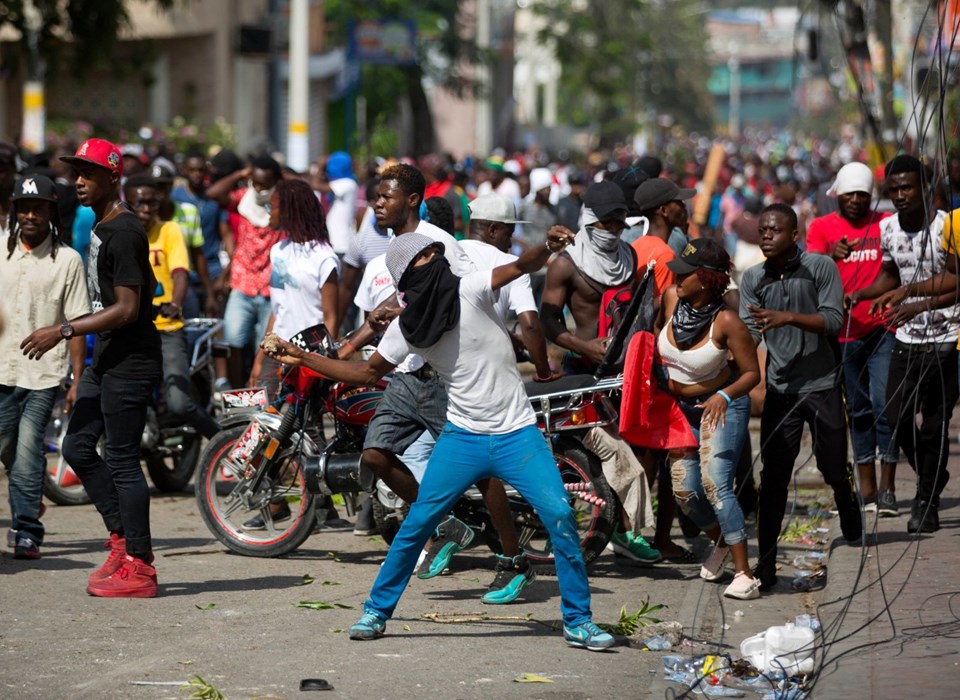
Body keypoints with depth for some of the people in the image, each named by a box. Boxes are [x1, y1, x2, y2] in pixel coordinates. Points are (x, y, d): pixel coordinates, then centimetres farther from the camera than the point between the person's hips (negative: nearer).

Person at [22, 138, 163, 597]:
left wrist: (64, 331, -22)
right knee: (77, 448, 12)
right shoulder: (99, 227, 14)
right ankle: (124, 540, 18)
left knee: (121, 459, -6)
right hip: (106, 361, 10)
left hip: (129, 364, -10)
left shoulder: (123, 233, -17)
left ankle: (138, 566, 0)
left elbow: (126, 309, -22)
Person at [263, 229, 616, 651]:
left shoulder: (469, 290, -9)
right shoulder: (407, 327, 3)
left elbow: (518, 268, -25)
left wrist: (548, 248, -47)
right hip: (463, 437, 3)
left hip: (517, 434, -3)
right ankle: (377, 611, 17)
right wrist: (302, 359, 12)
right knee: (417, 523, 0)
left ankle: (578, 621, -4)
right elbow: (368, 373, 15)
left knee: (560, 516, -14)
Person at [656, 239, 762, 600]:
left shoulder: (726, 322, -25)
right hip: (682, 408, 6)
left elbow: (751, 373, -17)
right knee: (684, 491, 2)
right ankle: (721, 540, 34)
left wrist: (724, 396, -33)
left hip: (721, 406, -6)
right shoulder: (671, 299, -12)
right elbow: (656, 334, 13)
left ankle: (745, 575, -20)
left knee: (715, 484, -20)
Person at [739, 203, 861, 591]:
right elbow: (749, 331, -4)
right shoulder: (753, 279, 3)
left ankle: (851, 520, 41)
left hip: (822, 386, -2)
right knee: (773, 479, -3)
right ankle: (766, 564, -3)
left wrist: (788, 318, -27)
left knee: (834, 468, 9)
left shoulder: (820, 268, -6)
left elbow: (833, 321, -14)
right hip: (781, 389, 2)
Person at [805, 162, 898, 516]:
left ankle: (887, 487, -9)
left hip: (882, 329, -1)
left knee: (884, 404, -9)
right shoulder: (821, 227, 6)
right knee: (858, 409, 7)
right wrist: (831, 255, -26)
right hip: (843, 332, 1)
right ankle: (867, 488, 11)